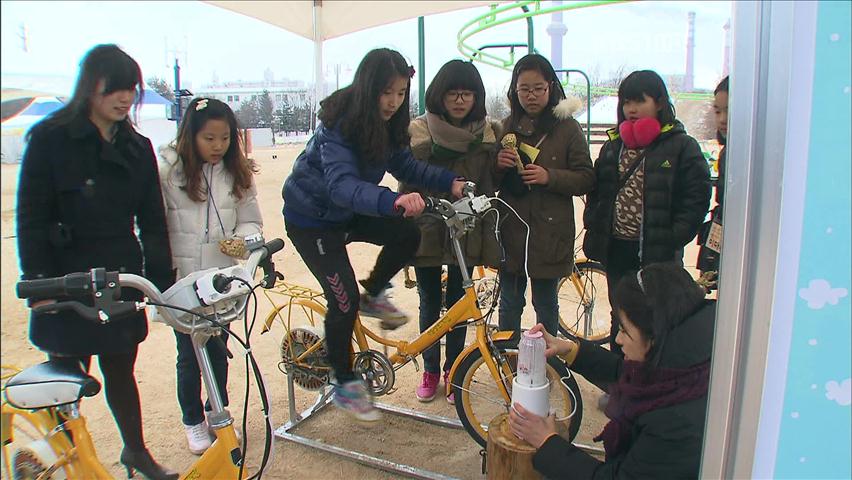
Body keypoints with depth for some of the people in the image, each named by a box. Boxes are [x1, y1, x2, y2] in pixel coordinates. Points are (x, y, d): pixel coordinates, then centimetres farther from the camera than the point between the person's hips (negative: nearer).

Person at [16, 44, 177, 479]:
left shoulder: (138, 147, 6)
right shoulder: (50, 138, -6)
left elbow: (152, 221, 6)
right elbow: (30, 217, -7)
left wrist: (161, 281, 0)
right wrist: (38, 281, -14)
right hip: (67, 280, -3)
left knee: (121, 371, 16)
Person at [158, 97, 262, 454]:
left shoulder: (237, 173, 3)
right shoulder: (168, 170, -8)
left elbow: (251, 221, 8)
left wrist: (241, 239, -14)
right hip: (182, 279, -2)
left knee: (218, 350, 14)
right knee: (189, 353, 8)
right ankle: (193, 421, 29)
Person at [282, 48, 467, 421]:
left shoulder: (386, 124, -7)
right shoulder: (338, 126, -30)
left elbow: (406, 165, -5)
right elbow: (341, 185, -44)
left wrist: (449, 181, -23)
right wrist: (393, 200, -61)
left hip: (347, 213, 7)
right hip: (311, 218, -7)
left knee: (408, 236, -16)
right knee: (345, 299, -11)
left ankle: (373, 295, 11)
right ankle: (344, 385, 9)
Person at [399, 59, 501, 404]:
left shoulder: (488, 134, 1)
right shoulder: (418, 132, -3)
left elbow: (490, 188, 3)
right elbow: (407, 184, -2)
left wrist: (488, 239, -7)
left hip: (465, 234, 1)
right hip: (426, 231, 0)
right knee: (430, 305, 11)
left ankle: (453, 371, 27)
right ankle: (430, 371, 28)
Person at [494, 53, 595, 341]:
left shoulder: (567, 128, -3)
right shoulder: (506, 127, 8)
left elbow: (586, 179, -5)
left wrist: (549, 176, -20)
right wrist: (498, 165, -10)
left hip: (549, 231, -3)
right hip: (511, 230, 3)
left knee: (545, 305, 11)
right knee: (510, 304, 12)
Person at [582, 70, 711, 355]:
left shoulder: (682, 146, -4)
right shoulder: (613, 146, 12)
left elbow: (697, 199, -8)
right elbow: (596, 192, 15)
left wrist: (673, 239, -15)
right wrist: (594, 226, 2)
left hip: (658, 254, -5)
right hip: (616, 249, 5)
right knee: (620, 318, 16)